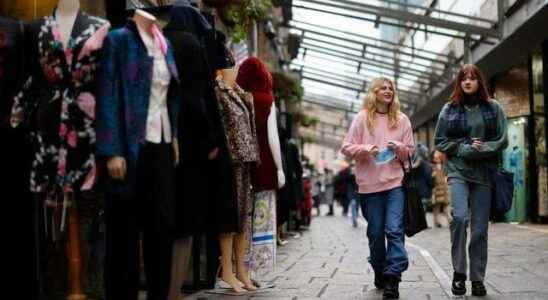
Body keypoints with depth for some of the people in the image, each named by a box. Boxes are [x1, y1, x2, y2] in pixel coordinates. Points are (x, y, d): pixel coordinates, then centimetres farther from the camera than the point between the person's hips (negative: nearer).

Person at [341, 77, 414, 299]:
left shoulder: (402, 119, 10)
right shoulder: (362, 118, 5)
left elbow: (410, 152, 13)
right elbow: (347, 148, 4)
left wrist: (398, 147, -7)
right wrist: (365, 149, -14)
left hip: (395, 182, 0)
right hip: (369, 184, 0)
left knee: (394, 230, -11)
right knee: (376, 233, 7)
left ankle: (392, 279, -13)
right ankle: (379, 272, 25)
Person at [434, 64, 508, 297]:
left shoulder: (493, 108, 7)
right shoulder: (449, 109, 7)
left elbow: (502, 140, 4)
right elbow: (440, 141, 7)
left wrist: (481, 149, -12)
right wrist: (465, 149, -7)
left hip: (484, 173, 1)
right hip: (458, 171, -1)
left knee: (480, 228, 1)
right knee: (459, 217, -21)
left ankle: (477, 279, 11)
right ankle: (459, 272, -9)